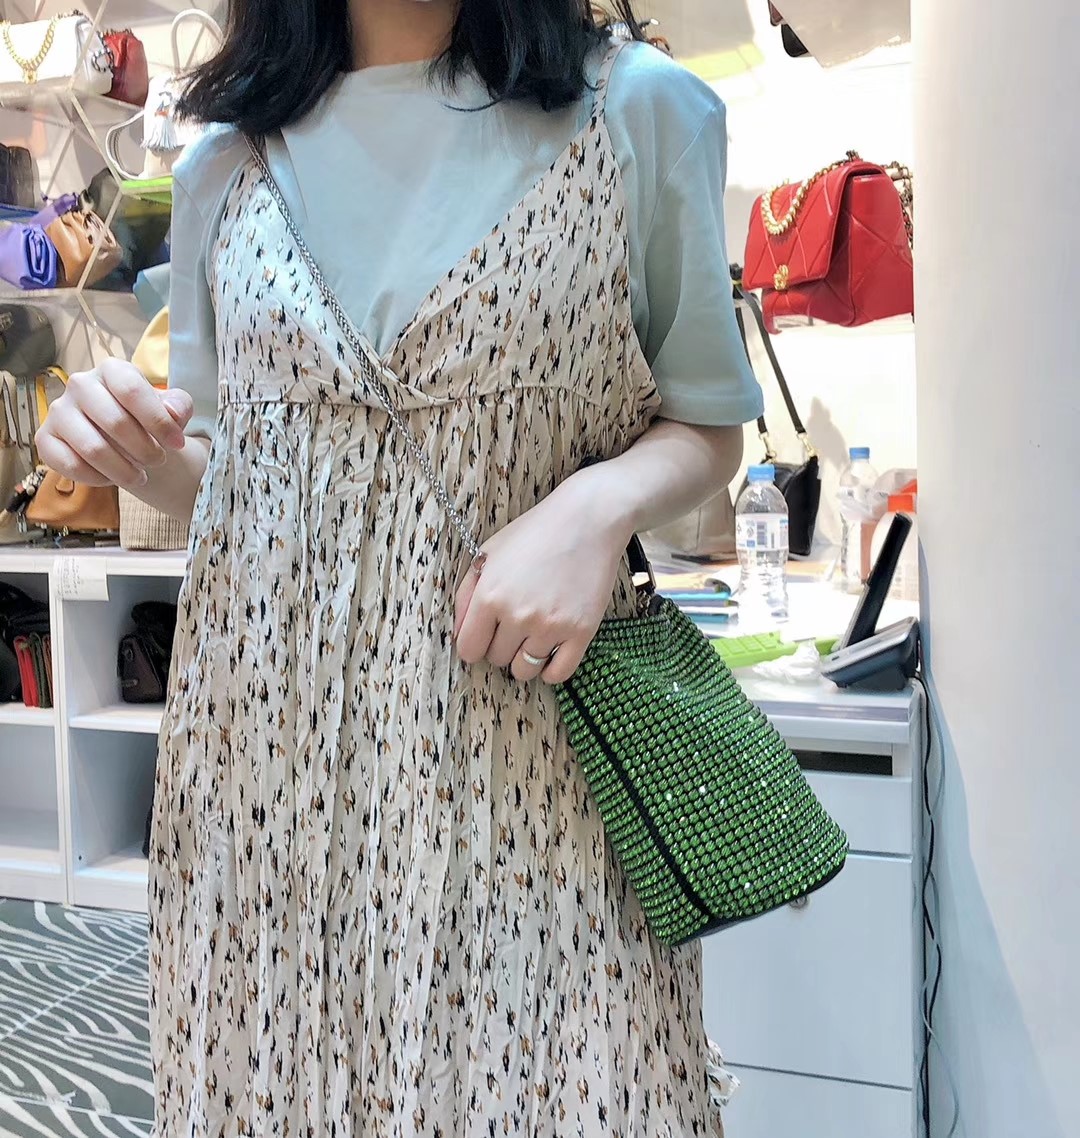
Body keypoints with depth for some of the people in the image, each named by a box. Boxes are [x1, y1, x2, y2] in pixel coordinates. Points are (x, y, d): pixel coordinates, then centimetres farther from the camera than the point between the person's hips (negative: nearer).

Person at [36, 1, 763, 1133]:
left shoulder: (637, 111, 1)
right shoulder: (227, 158, 11)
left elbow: (707, 423, 5)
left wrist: (600, 505, -15)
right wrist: (138, 454, -4)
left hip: (522, 727, -2)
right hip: (266, 724, 3)